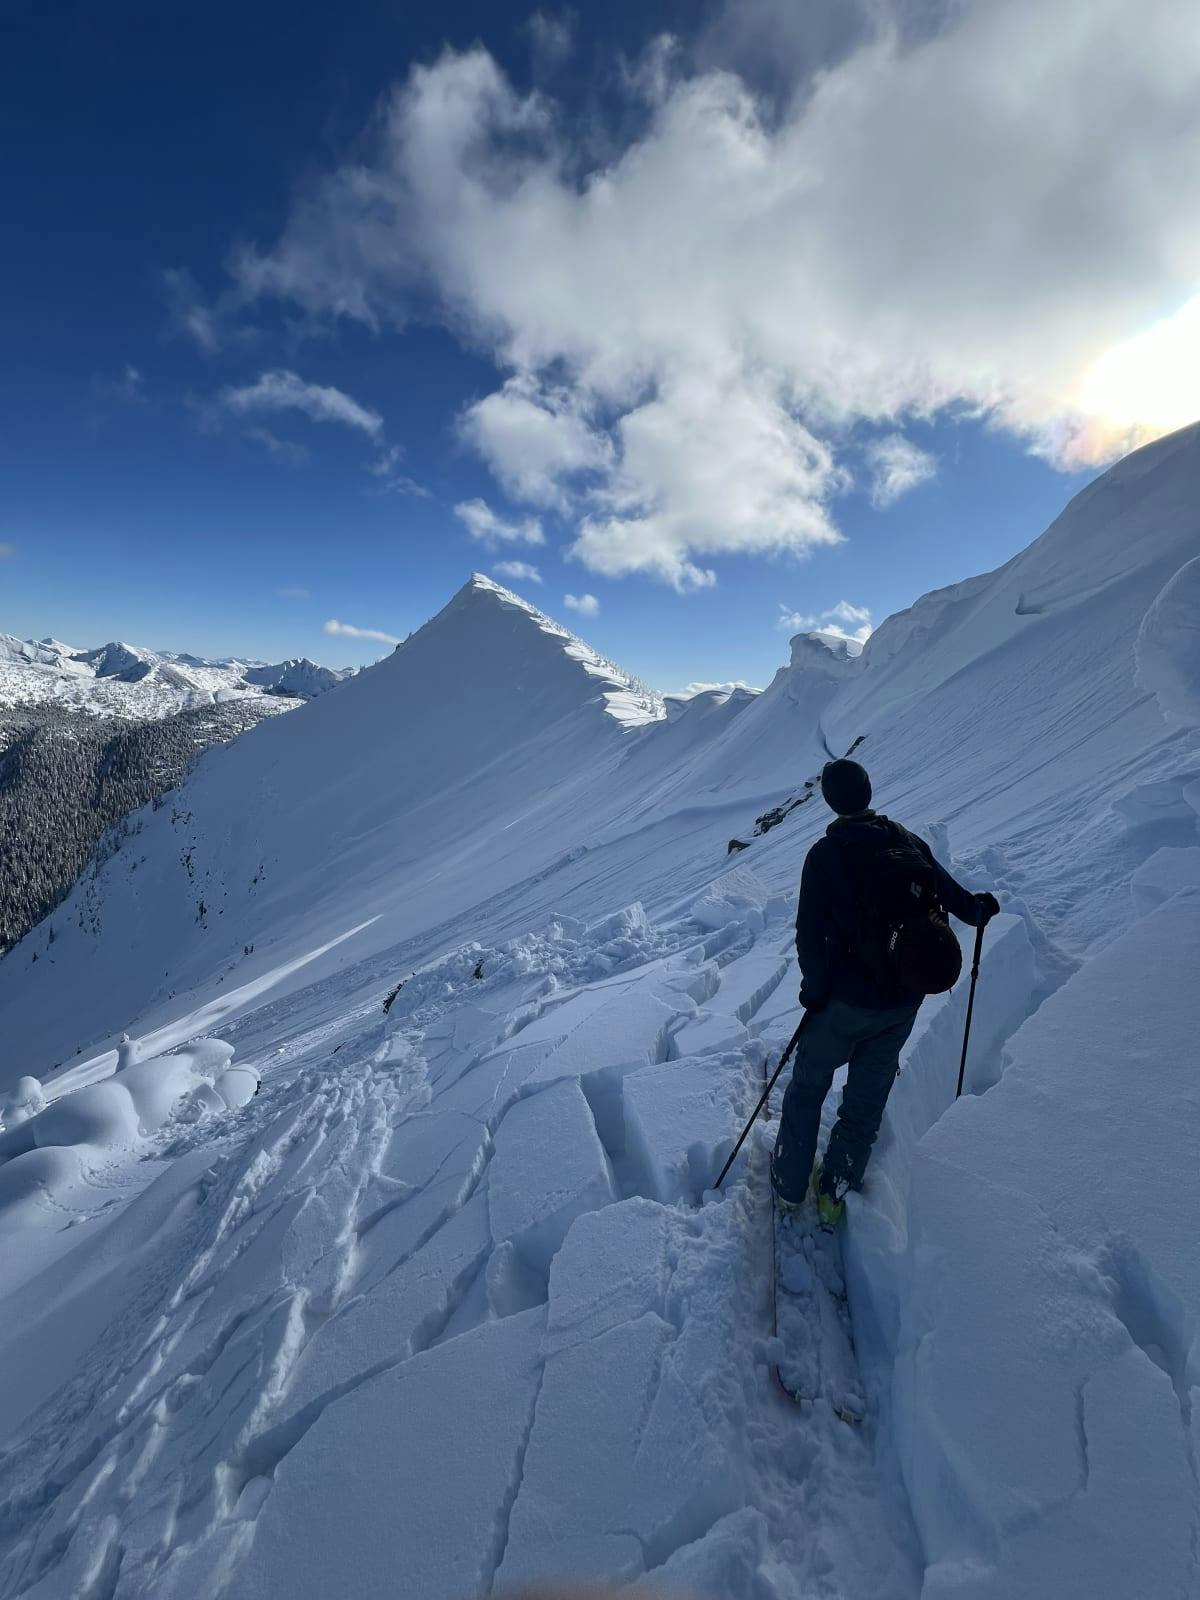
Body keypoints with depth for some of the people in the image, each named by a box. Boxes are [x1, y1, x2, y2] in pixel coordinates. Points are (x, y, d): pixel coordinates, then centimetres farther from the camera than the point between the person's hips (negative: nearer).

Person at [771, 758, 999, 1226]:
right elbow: (954, 898, 7)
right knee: (867, 1097, 19)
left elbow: (810, 933, -18)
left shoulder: (826, 853, -16)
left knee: (808, 1087, 18)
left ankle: (788, 1186, 30)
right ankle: (835, 1193, 32)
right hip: (905, 999, 4)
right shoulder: (908, 842, -4)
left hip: (847, 998, -3)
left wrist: (814, 988, -4)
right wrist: (981, 909, 29)